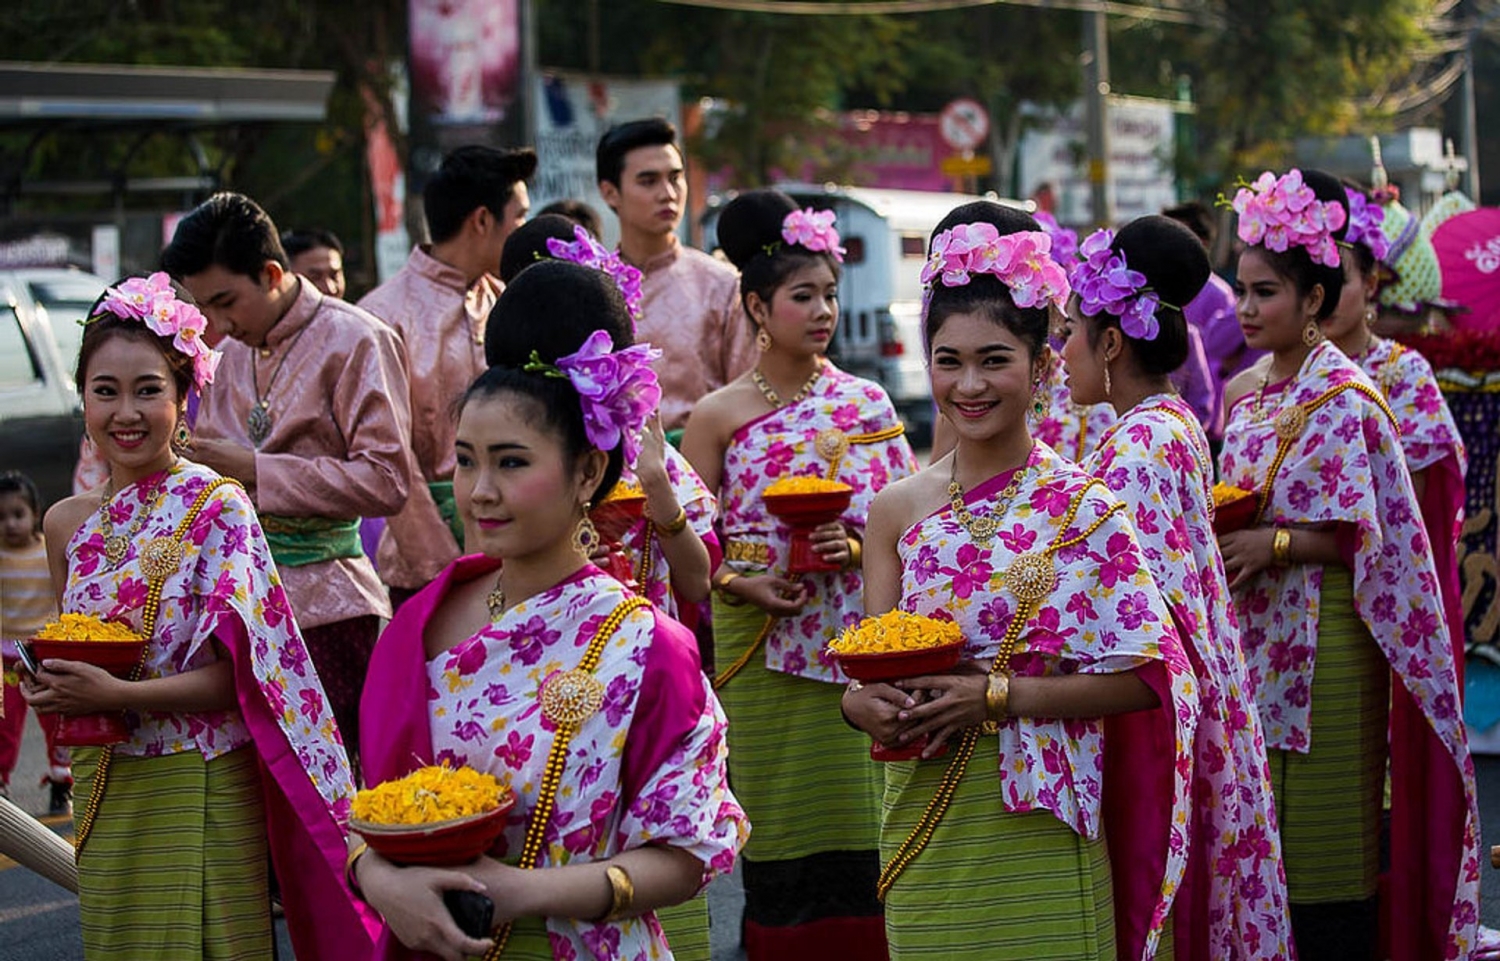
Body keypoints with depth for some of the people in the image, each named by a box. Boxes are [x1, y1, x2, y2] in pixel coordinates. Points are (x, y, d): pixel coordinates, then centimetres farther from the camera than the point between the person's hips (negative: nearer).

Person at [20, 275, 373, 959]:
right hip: (104, 790, 5)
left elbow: (238, 675, -14)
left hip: (201, 787, -5)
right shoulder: (68, 523, 7)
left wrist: (118, 695, -23)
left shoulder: (217, 507, -9)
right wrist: (48, 684, -2)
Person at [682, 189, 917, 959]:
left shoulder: (864, 402, 6)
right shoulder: (719, 416, 1)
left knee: (855, 824, 1)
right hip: (760, 649, -1)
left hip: (856, 638, 1)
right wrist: (740, 584, -14)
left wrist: (854, 549, -12)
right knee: (780, 819, 3)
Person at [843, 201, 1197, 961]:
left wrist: (997, 694, -17)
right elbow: (873, 670, 9)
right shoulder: (899, 508, 5)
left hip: (1037, 826, -3)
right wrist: (863, 703, -15)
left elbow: (1144, 676, -10)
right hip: (923, 826, 3)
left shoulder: (1081, 508, -7)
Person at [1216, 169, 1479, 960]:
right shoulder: (1243, 393, 12)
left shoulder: (1345, 400, -11)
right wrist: (1221, 538, 1)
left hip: (1324, 644, -7)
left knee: (1325, 829, -3)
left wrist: (1273, 544, -22)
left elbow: (1368, 536, -13)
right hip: (1256, 637, 7)